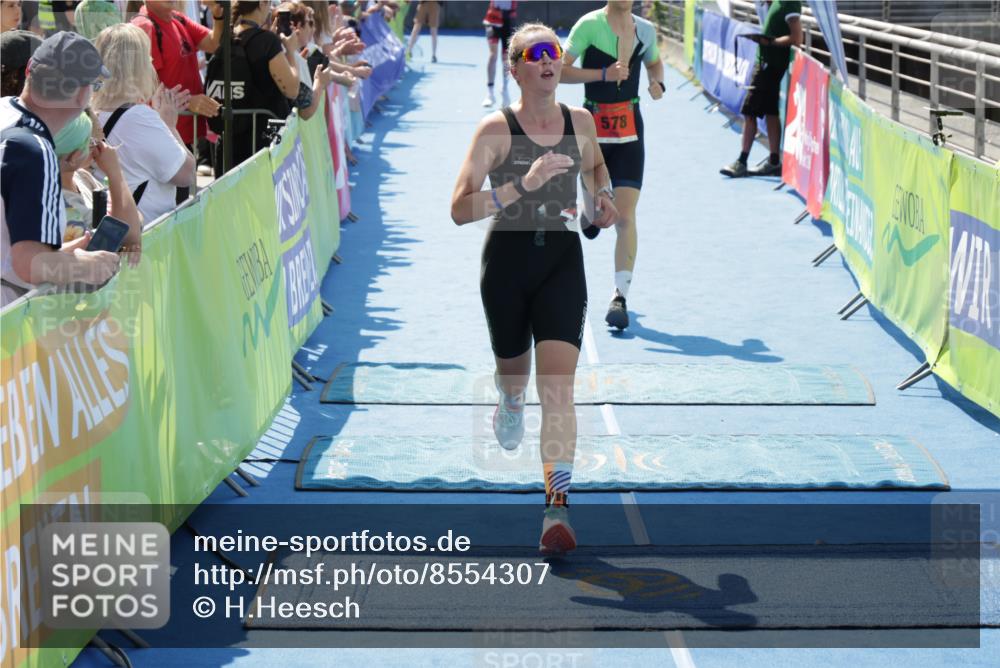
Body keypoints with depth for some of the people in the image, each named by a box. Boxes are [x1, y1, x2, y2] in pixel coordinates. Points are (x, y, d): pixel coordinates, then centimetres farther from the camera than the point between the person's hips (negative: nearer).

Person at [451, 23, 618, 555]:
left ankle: (557, 508, -17)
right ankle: (509, 406, 58)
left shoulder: (581, 123, 3)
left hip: (562, 259, 1)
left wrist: (603, 197, 6)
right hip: (507, 259, -1)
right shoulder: (496, 129, -9)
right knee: (512, 372, 18)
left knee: (557, 385, -14)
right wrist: (524, 185, -28)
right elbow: (459, 209, -17)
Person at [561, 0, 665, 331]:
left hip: (629, 129, 1)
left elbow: (655, 62, 24)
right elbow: (560, 70, -11)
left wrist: (658, 83, 2)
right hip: (592, 127, -1)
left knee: (625, 215, -10)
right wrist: (604, 74, -21)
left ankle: (620, 295, -11)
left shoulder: (645, 30, 4)